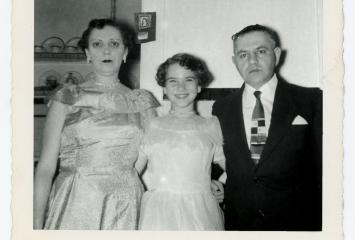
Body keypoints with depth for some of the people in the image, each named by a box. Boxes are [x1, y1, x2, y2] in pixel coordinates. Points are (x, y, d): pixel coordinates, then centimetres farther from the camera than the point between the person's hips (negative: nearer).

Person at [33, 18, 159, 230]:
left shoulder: (142, 101, 7)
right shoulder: (67, 98, 2)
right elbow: (46, 166, 0)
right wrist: (37, 223, -7)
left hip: (125, 210, 2)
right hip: (74, 207, -1)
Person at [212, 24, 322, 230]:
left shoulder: (311, 100, -5)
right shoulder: (221, 109, 4)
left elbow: (324, 167, -7)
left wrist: (322, 222, -11)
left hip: (296, 222, -2)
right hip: (237, 222, 3)